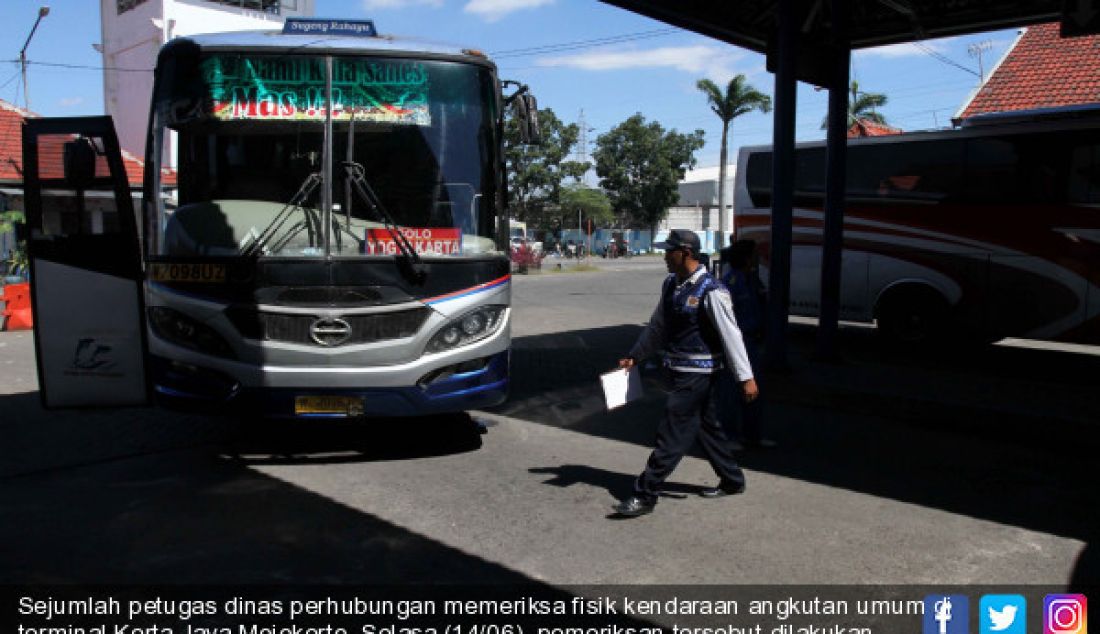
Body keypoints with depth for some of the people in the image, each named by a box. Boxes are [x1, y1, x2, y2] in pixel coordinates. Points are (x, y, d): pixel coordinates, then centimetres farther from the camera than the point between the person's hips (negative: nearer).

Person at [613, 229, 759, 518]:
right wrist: (634, 356, 16)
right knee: (706, 426, 19)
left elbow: (731, 335, -17)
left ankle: (645, 496, 1)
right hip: (680, 370, 9)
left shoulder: (711, 291, -18)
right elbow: (657, 326, 18)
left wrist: (746, 377, -16)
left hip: (698, 372, -9)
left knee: (672, 432, -5)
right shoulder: (671, 285, 7)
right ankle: (731, 481, 36)